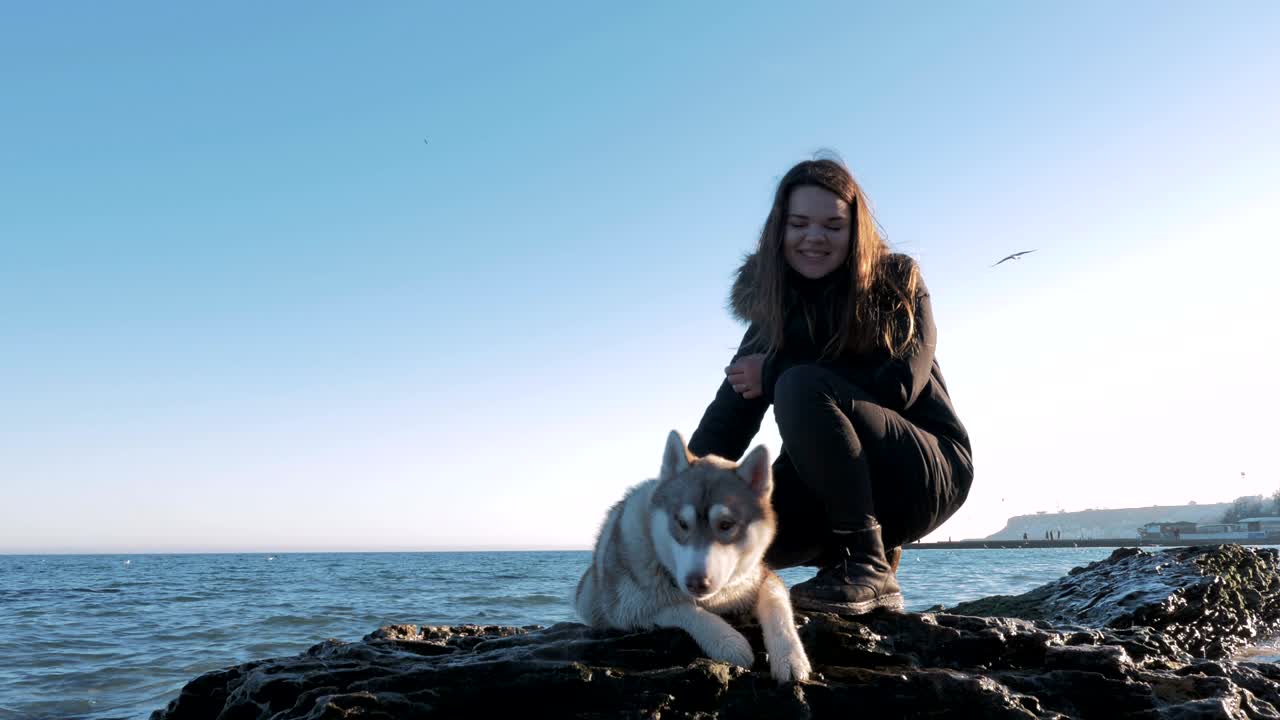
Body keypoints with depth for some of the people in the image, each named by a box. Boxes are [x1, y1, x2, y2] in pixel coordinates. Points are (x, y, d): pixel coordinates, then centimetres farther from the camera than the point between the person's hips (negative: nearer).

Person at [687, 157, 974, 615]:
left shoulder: (896, 283, -7)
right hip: (831, 491, 5)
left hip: (926, 474, -5)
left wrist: (775, 373, -17)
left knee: (802, 388, -29)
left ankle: (868, 567, -20)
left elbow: (897, 386, -23)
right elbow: (728, 416, -6)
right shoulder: (775, 310, 3)